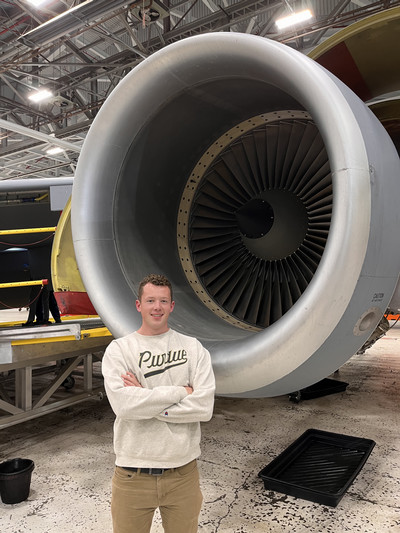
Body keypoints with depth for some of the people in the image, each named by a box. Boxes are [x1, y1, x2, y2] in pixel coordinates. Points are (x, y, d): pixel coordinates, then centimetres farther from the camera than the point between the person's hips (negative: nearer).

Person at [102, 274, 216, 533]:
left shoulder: (193, 348, -2)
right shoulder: (118, 349, -5)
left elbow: (204, 407, -14)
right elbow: (123, 404, -20)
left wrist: (145, 399, -16)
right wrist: (181, 392, -15)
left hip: (183, 472, 1)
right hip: (133, 473, -1)